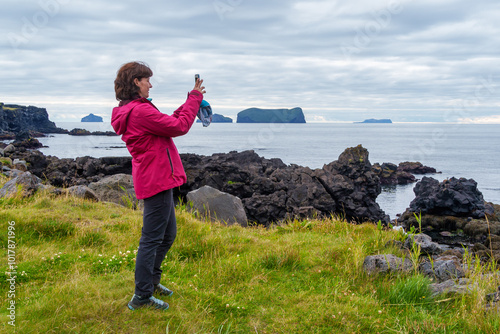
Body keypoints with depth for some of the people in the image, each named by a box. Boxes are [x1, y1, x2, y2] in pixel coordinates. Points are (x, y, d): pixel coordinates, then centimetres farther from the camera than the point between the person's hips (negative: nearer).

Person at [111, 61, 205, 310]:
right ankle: (142, 297, 6)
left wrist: (191, 101, 12)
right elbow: (179, 127, -17)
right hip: (157, 180, -11)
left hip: (155, 179, 11)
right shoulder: (140, 110, -19)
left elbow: (168, 123, 17)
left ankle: (151, 281, 35)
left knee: (168, 234, 22)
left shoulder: (132, 110, 14)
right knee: (152, 239, -3)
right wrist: (195, 98, -6)